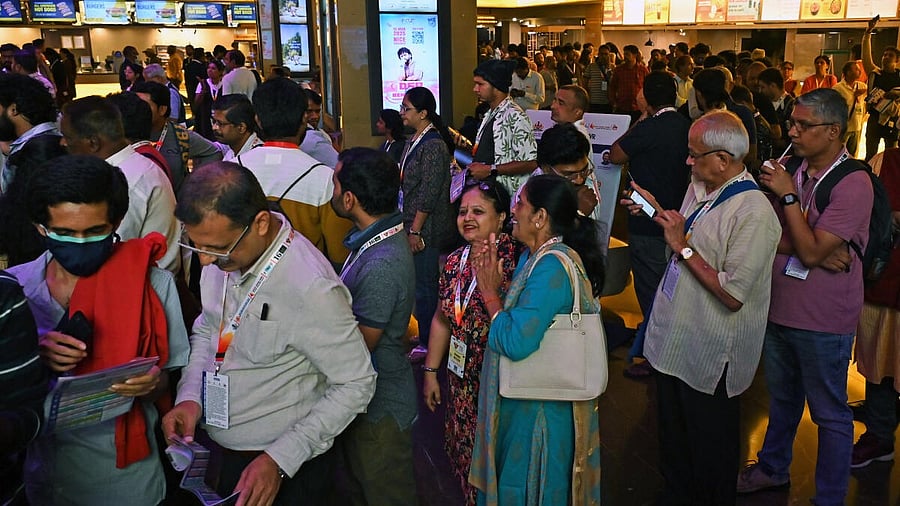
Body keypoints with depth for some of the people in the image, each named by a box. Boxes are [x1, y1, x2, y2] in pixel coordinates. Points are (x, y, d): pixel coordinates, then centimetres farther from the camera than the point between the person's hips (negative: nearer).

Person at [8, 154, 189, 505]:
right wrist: (34, 358, -23)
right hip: (40, 473, 1)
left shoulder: (152, 283, -11)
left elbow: (163, 379, -5)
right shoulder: (13, 286, -7)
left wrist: (151, 383, -27)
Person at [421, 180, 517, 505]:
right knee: (462, 452, 19)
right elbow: (442, 319, 12)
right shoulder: (455, 262, 3)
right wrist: (430, 371, 15)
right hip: (462, 379, 6)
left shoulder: (512, 262, -17)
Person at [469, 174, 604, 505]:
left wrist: (490, 293, -19)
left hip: (539, 408, -9)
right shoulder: (536, 256, 5)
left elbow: (516, 342, -33)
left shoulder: (551, 267, -27)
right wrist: (491, 280, -2)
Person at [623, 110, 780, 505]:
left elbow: (732, 295, -28)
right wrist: (657, 212, 5)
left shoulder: (754, 213, -25)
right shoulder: (700, 187, 4)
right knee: (672, 436, 26)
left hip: (710, 356, -8)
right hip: (674, 339, 9)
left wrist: (683, 246, -25)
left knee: (710, 447, 14)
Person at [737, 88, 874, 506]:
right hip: (779, 306, 7)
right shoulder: (794, 168, 2)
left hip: (822, 321, -7)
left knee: (830, 413, 10)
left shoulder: (853, 183, -18)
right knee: (782, 398, 25)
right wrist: (819, 252, -17)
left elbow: (811, 252, -23)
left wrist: (788, 196, -19)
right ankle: (773, 469, 44)